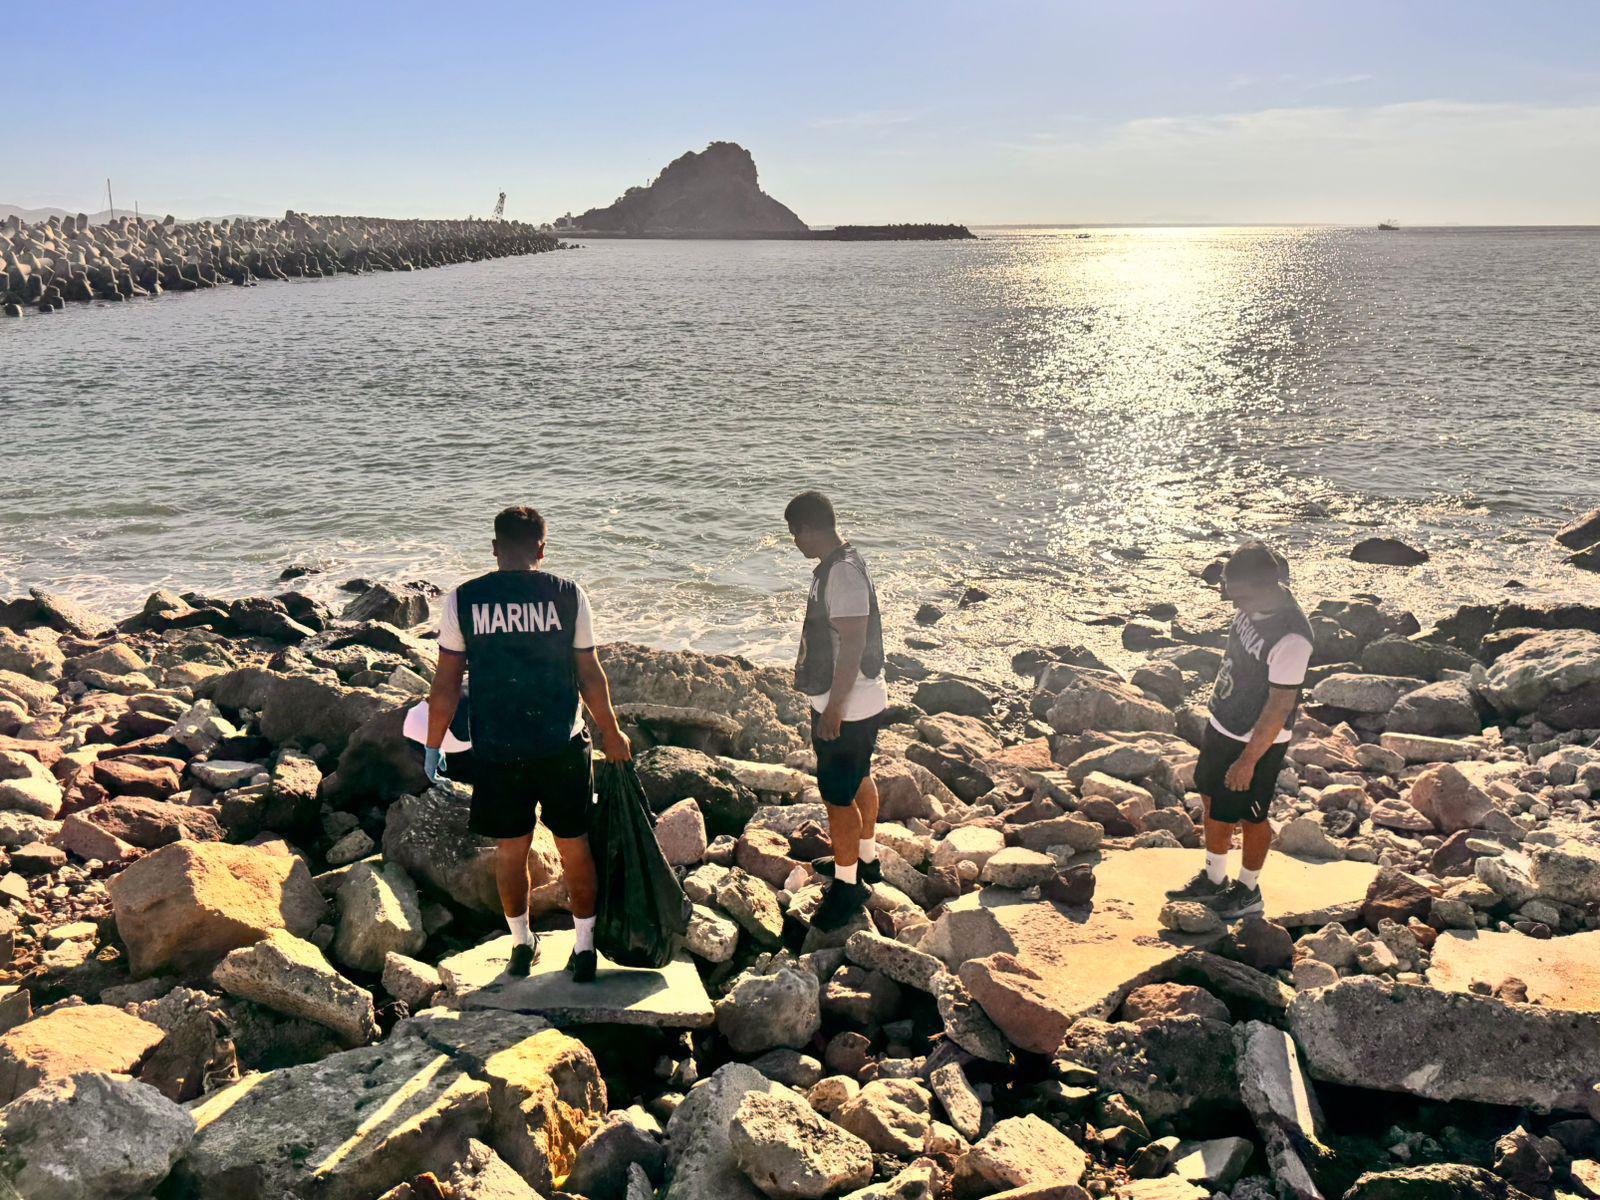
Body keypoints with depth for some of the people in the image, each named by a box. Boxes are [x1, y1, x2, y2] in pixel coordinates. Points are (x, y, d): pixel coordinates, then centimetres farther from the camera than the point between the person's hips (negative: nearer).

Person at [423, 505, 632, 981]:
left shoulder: (462, 600, -4)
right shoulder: (567, 595, -5)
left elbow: (446, 684, -1)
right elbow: (590, 677, -1)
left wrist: (432, 745, 12)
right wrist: (612, 735, 12)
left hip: (497, 749, 1)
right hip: (562, 746, 0)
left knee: (510, 849, 16)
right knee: (574, 846, 13)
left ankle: (521, 945, 31)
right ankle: (584, 948, 23)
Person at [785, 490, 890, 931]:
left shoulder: (843, 573, -26)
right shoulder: (845, 562, 6)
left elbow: (853, 645, -27)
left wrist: (834, 706, -23)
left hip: (847, 707, -10)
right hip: (863, 700, 11)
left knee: (839, 796, 0)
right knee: (859, 781, 24)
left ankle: (847, 885, 12)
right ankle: (865, 859, 41)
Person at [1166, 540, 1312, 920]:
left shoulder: (1291, 638, -31)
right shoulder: (1253, 606, -6)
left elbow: (1279, 707, -26)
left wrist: (1248, 760, -21)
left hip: (1257, 741, -8)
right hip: (1223, 724, 8)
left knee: (1251, 817, 10)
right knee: (1212, 802, 20)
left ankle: (1248, 890, 32)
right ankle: (1213, 880, 38)